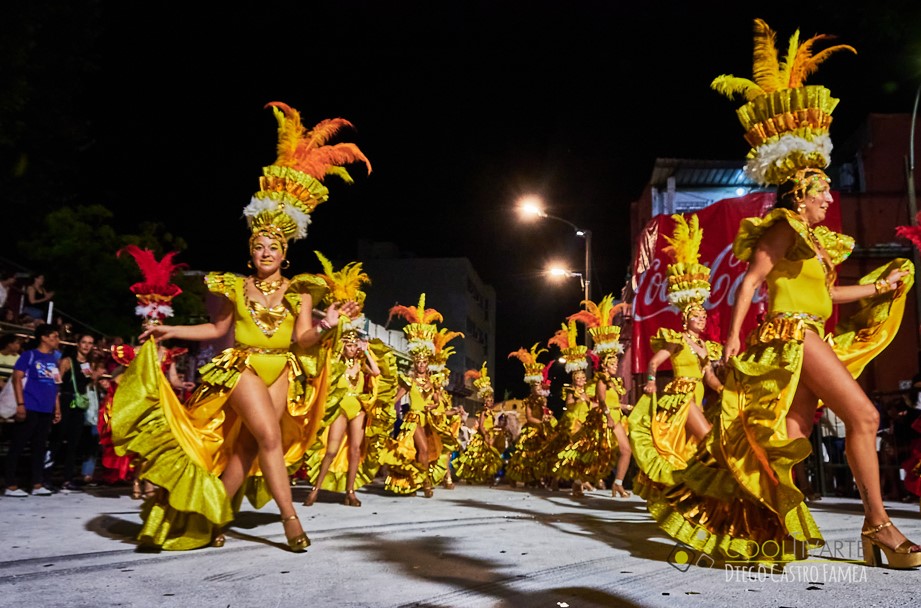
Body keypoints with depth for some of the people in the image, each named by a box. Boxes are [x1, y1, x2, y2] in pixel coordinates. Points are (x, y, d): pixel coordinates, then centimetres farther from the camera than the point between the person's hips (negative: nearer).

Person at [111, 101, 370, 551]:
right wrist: (171, 331, 12)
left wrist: (324, 326, -23)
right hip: (243, 368, -1)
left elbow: (302, 337, -4)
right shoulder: (235, 287, 5)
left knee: (246, 447, 1)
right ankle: (290, 517, -11)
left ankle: (217, 515, 16)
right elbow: (218, 329, 16)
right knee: (270, 436, -18)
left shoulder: (299, 290, 2)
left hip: (282, 371, 1)